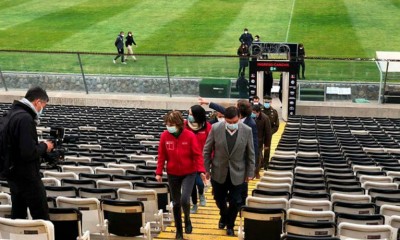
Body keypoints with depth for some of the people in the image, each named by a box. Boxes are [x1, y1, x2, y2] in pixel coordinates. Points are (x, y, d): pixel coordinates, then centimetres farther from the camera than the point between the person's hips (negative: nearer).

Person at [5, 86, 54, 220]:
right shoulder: (25, 118, -22)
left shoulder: (12, 113, 8)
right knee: (42, 219, -1)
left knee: (17, 216, 17)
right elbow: (29, 152, -27)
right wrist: (44, 146, -10)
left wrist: (40, 144, 7)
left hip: (14, 174, 9)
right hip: (27, 177, -9)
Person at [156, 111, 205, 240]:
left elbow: (197, 154, -10)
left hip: (189, 173, -2)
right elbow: (162, 155, 0)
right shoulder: (164, 136, -7)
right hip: (172, 174, 2)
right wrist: (159, 172, -3)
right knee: (176, 203, 9)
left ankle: (187, 219, 16)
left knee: (184, 200, -17)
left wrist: (201, 170, -19)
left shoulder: (190, 136, -14)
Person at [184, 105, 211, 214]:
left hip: (202, 159, -1)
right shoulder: (185, 125, -10)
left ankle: (201, 194, 32)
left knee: (199, 181, -6)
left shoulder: (207, 126, -11)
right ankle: (194, 205, 29)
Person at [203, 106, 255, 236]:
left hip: (237, 173, 0)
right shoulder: (216, 128, -15)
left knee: (235, 202, 8)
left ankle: (230, 225, 34)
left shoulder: (247, 130, -14)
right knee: (219, 199, 18)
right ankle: (224, 216, 50)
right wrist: (206, 169, -1)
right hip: (219, 172, 1)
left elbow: (250, 154, -3)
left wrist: (250, 172, 1)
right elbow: (207, 150, -4)